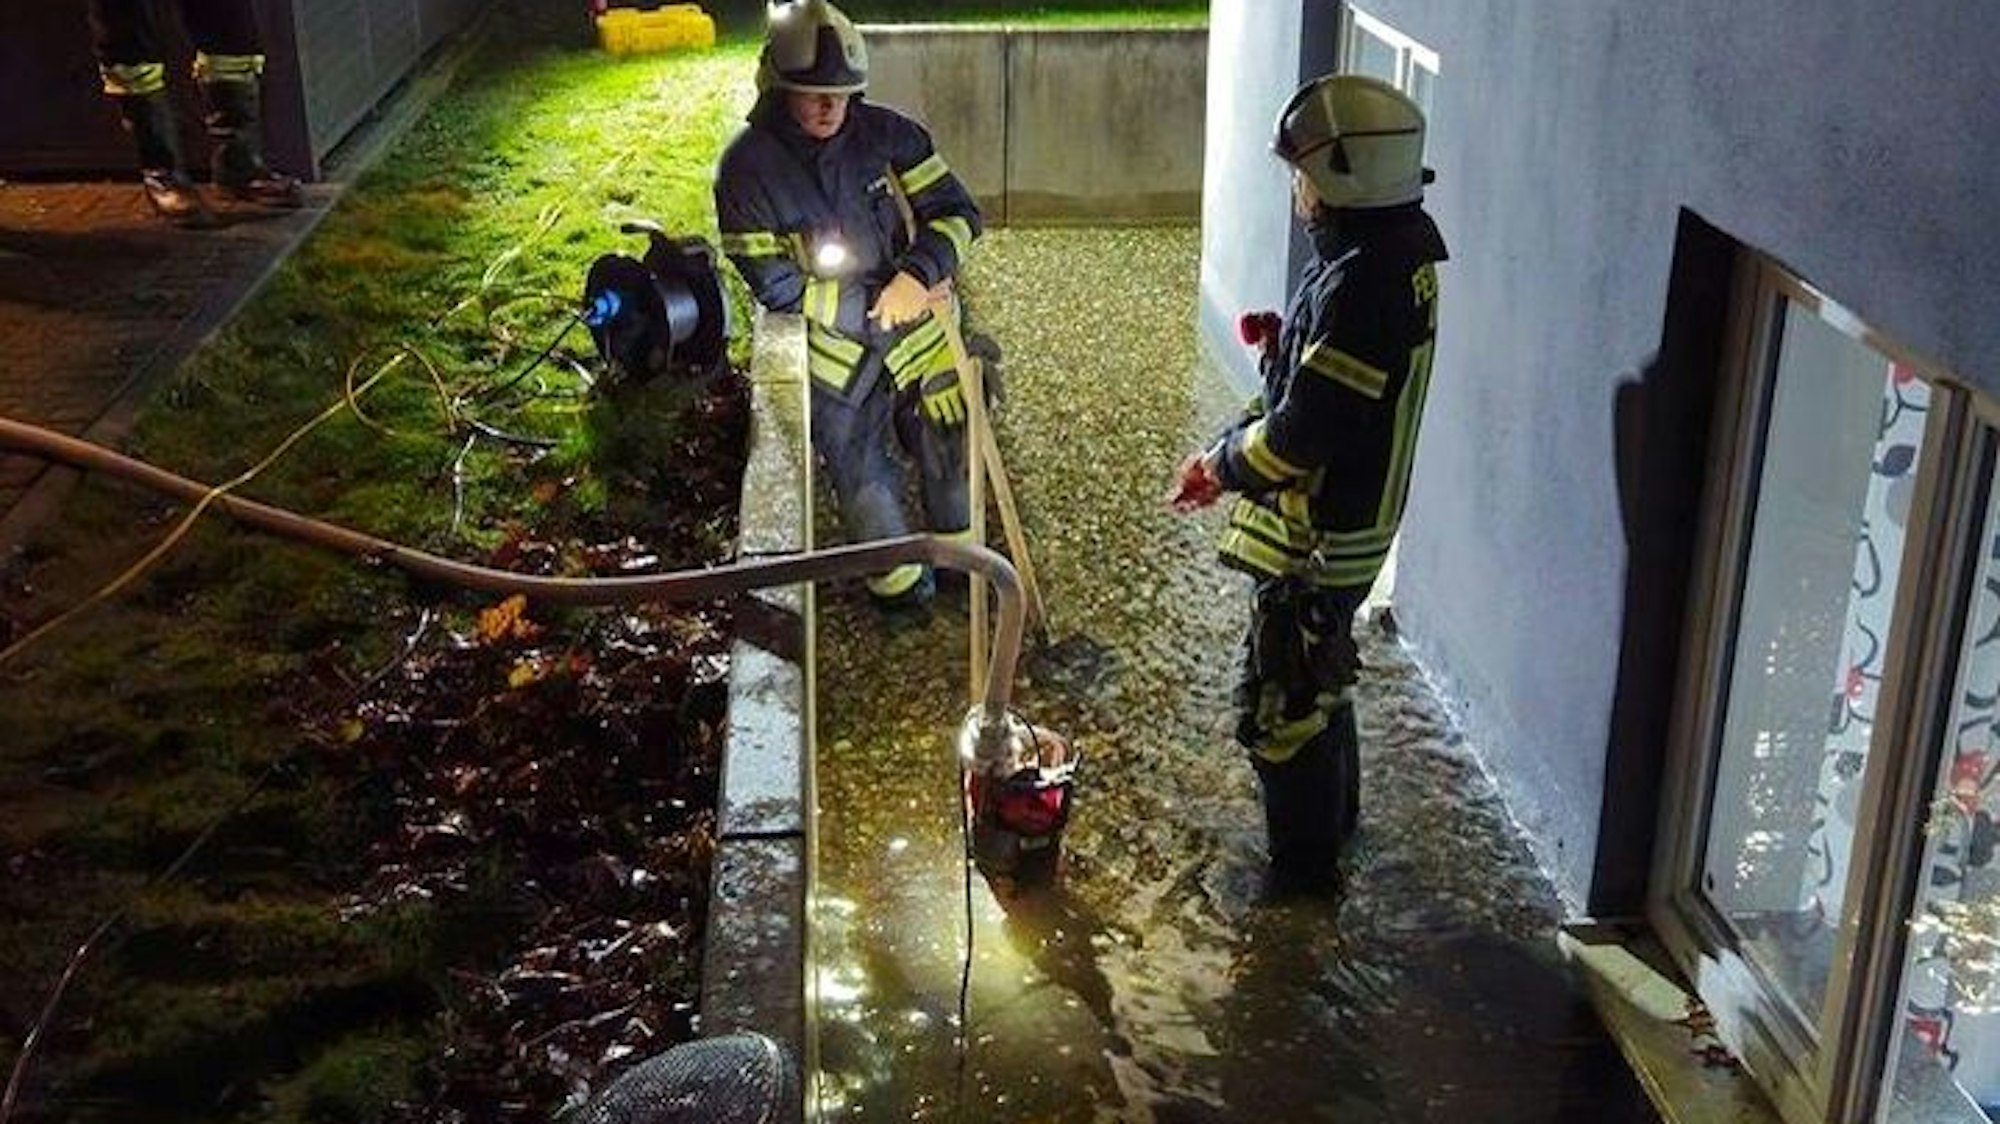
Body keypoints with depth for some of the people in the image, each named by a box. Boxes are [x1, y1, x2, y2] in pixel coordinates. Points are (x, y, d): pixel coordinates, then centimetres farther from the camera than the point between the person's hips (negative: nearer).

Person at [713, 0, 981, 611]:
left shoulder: (887, 133, -9)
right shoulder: (747, 168, -16)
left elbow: (957, 211, -6)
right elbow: (776, 286, -15)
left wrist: (918, 275, -26)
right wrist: (879, 302, -17)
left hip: (920, 327, 2)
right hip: (836, 353, -2)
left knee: (948, 450, 16)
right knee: (863, 477, 10)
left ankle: (961, 550, 44)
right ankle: (897, 580, 37)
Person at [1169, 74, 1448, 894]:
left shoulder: (1359, 285, -29)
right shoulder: (1402, 254, 3)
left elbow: (1301, 433, -28)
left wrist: (1218, 468, -11)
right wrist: (1286, 341, -2)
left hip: (1316, 538, -10)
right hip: (1355, 521, 10)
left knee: (1280, 704, 5)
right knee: (1322, 680, 27)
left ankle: (1305, 865, 21)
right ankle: (1335, 812, 46)